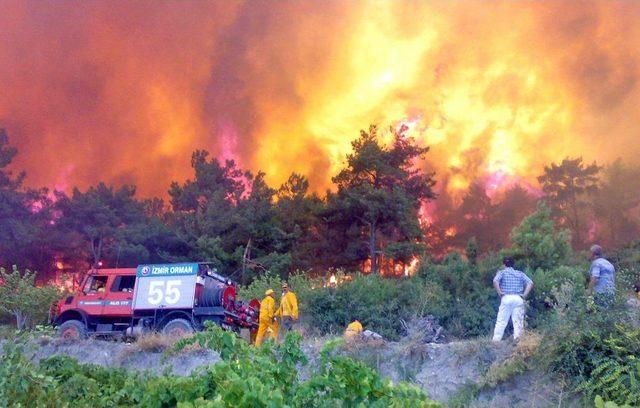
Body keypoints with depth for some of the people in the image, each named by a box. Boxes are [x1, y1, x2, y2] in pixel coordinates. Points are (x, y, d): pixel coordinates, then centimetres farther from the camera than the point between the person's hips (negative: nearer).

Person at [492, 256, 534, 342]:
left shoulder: (502, 272, 8)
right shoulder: (520, 273, 16)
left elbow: (495, 281, -12)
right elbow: (530, 283, 3)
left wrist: (499, 293, -5)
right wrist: (524, 295, 3)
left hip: (506, 298, -2)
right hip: (518, 299, 2)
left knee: (501, 322, 1)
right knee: (518, 322, 3)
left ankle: (496, 341, -1)